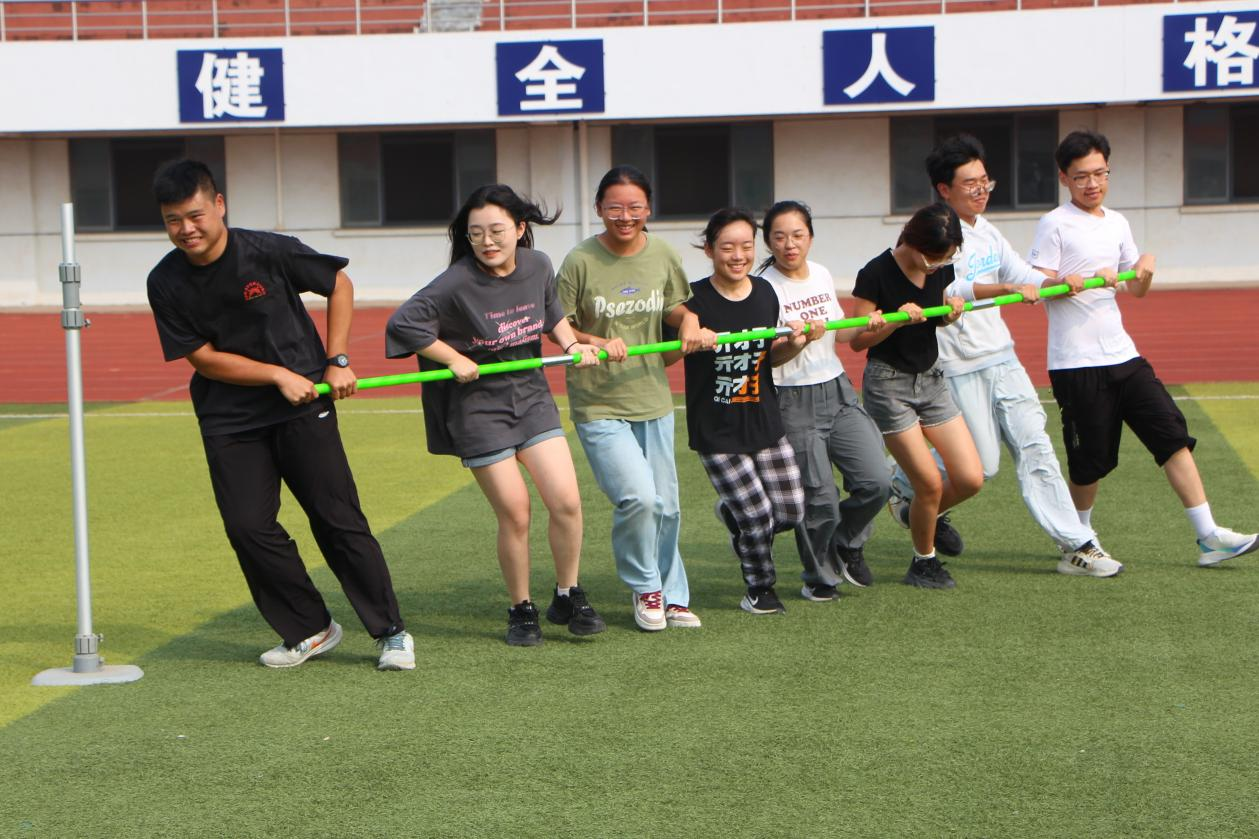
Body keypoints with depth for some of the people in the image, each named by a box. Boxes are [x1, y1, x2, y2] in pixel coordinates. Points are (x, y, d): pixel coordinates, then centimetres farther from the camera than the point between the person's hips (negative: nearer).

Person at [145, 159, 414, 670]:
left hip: (303, 404, -2)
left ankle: (391, 633, 8)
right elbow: (203, 358, -4)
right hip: (228, 420, 3)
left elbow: (339, 283, 2)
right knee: (248, 528, -4)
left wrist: (337, 361, -3)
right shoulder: (166, 283, -6)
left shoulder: (270, 252, -12)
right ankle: (310, 631, 15)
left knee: (338, 520, -3)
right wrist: (279, 375, -13)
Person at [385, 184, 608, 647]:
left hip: (532, 396, 4)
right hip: (479, 406, -4)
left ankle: (567, 597, 15)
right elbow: (402, 323, -15)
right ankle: (521, 610, 18)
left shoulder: (538, 266, -1)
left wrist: (571, 343, 1)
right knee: (515, 514, -2)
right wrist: (457, 361, -14)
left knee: (567, 501, -6)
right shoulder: (457, 283, -18)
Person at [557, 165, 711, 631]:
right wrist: (597, 343, -21)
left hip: (652, 399, 5)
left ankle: (671, 597, 31)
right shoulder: (580, 261, -11)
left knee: (666, 506, 10)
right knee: (637, 497, -17)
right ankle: (645, 589, 9)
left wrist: (688, 319, -4)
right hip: (598, 405, -4)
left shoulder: (663, 255, 1)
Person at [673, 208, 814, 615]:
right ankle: (759, 590, 22)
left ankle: (731, 511, 37)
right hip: (716, 431, -5)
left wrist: (796, 343, -6)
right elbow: (663, 357, -13)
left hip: (765, 423, 5)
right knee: (757, 516, -5)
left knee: (791, 511, 5)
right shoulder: (694, 299, -14)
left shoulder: (765, 293, 3)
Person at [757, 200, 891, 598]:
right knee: (819, 497, -3)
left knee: (876, 481, -3)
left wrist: (866, 326, 3)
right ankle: (819, 576, 22)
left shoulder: (822, 275, 9)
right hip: (794, 402, -6)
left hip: (838, 391, 6)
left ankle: (847, 543, 26)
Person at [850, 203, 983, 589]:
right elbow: (858, 340, -12)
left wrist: (951, 312, -6)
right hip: (888, 385, -6)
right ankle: (924, 561, 17)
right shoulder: (876, 274, -17)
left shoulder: (941, 269, 0)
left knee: (970, 479, -1)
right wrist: (897, 319, -27)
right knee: (930, 483, -7)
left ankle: (923, 513, 29)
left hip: (930, 379, 6)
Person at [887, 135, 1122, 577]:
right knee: (982, 465, -2)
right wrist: (1007, 288, -38)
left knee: (1034, 446, 1)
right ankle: (905, 483, 25)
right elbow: (947, 290, -28)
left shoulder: (987, 232, 13)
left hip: (1003, 359, 7)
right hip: (960, 369, -7)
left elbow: (1023, 276, 16)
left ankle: (1076, 545, 2)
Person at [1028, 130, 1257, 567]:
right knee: (1092, 458, 1)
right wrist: (1079, 281, -27)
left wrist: (1144, 271, -4)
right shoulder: (1054, 224, -5)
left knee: (1173, 434, -2)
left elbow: (1136, 291, 18)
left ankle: (1208, 536, -1)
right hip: (1075, 364, -6)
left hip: (1122, 355, 6)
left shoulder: (1117, 223, 14)